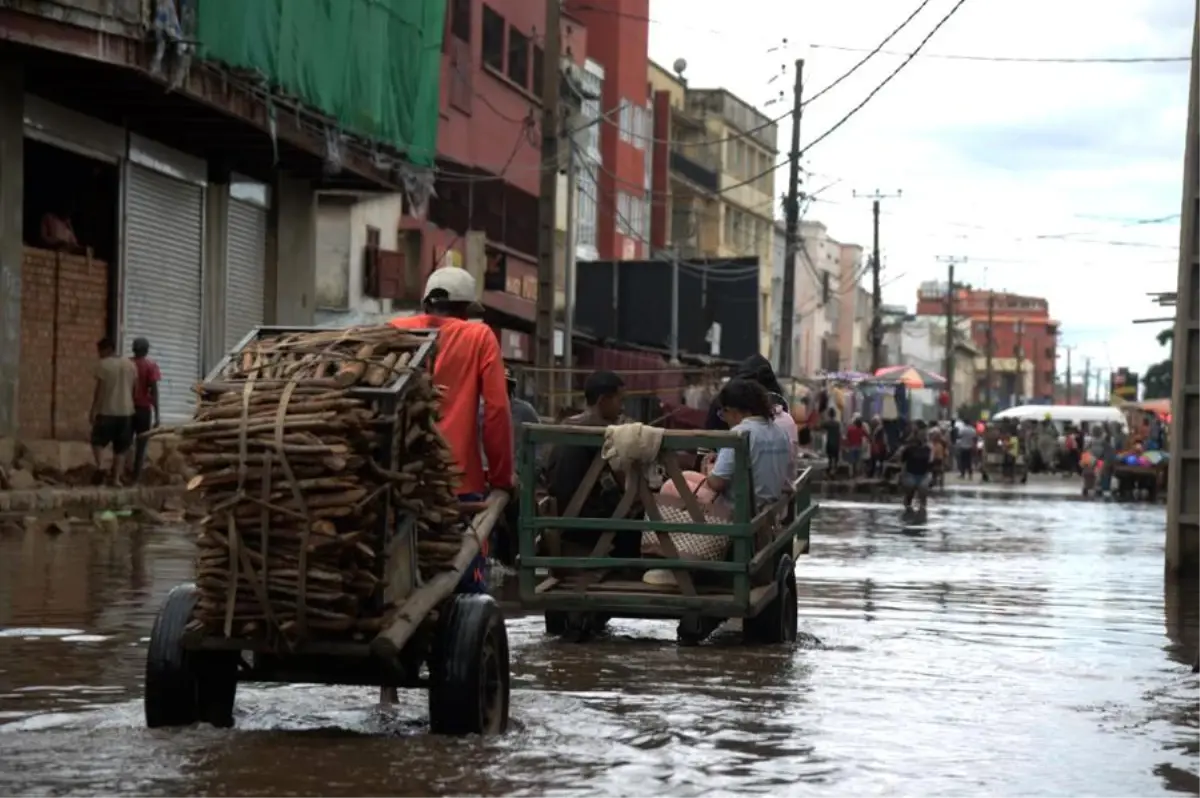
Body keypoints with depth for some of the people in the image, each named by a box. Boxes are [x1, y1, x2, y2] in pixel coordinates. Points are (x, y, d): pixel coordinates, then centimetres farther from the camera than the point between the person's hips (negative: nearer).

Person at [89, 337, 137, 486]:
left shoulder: (103, 365, -7)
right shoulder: (130, 365, 9)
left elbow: (99, 389, -10)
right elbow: (133, 388, 11)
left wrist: (93, 410, -6)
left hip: (107, 411, -4)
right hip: (126, 411, 4)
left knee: (98, 441, 9)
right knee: (120, 447, 8)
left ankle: (100, 466, -14)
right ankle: (116, 478, 3)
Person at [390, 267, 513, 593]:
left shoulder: (394, 331, 10)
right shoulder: (479, 337, 3)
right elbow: (497, 410, -3)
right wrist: (501, 475, 6)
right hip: (458, 480, -3)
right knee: (467, 584, 1)